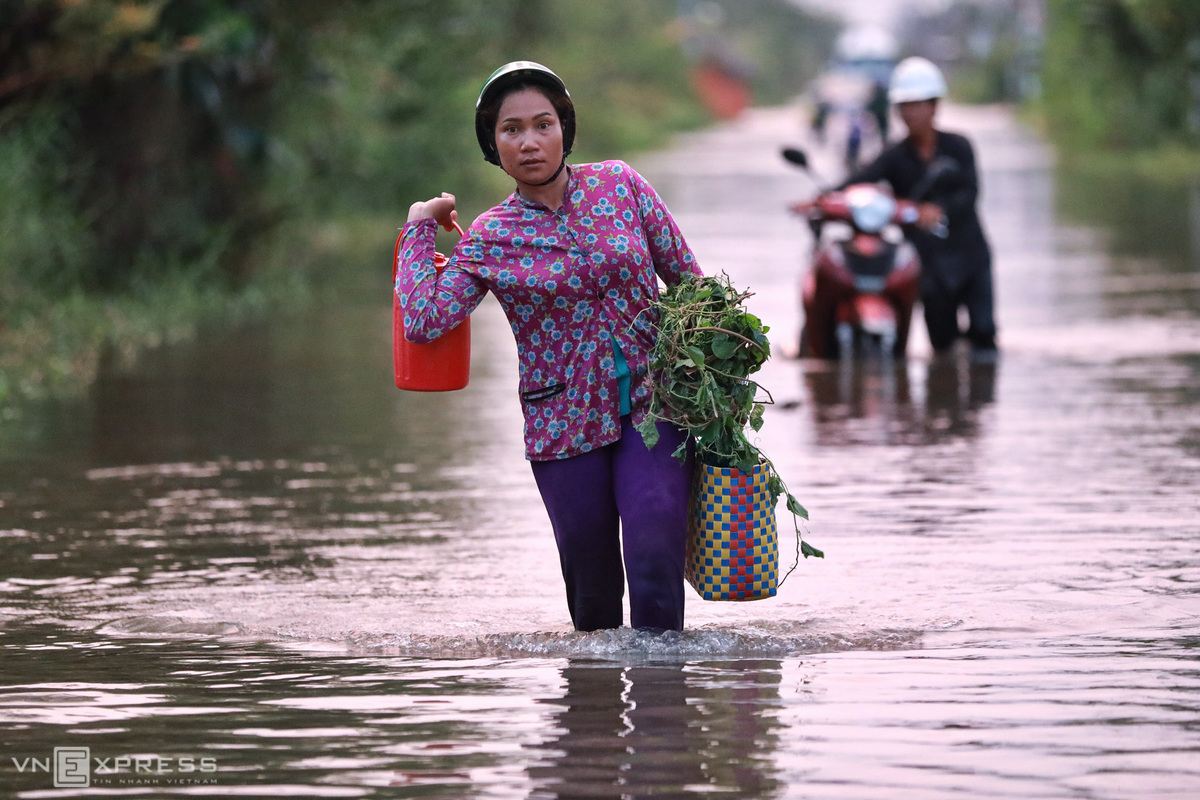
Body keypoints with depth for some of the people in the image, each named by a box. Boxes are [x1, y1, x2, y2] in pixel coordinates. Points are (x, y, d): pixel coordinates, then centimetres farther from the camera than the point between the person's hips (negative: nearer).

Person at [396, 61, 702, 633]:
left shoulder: (620, 185, 2)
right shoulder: (488, 239, 1)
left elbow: (687, 277, 9)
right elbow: (423, 322, -11)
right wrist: (418, 230, 0)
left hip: (652, 406, -1)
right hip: (565, 423, 1)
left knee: (655, 578, -16)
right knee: (592, 589, 5)